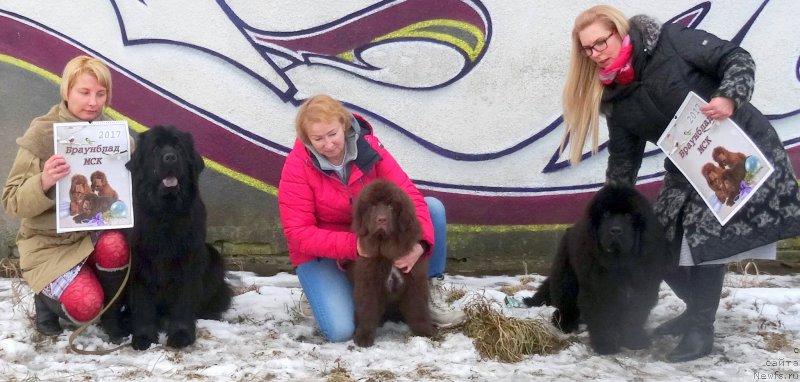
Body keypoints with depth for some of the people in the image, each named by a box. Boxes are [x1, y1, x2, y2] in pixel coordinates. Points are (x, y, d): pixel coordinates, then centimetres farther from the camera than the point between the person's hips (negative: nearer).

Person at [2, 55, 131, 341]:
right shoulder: (42, 135, -11)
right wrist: (43, 183, -34)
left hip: (97, 230, 3)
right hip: (50, 241, -3)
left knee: (115, 246, -33)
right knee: (85, 307, -26)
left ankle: (111, 313, -5)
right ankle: (46, 299, 10)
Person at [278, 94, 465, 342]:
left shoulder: (368, 147, -13)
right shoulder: (297, 166, -20)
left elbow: (409, 195, -17)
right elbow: (298, 234, -22)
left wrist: (420, 242, -37)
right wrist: (352, 246, -35)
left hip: (372, 236, 4)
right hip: (322, 253, -3)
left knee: (433, 207, -16)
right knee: (340, 331, -26)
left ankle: (428, 292, -3)